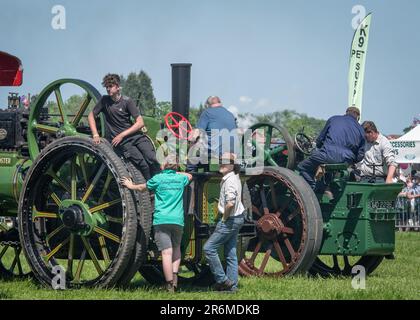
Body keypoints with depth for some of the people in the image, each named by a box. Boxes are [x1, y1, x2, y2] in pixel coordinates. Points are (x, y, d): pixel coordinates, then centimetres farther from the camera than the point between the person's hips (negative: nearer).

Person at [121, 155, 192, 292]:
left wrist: (131, 186, 35)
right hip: (178, 220, 3)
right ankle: (175, 275, 0)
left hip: (161, 220, -3)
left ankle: (170, 286, -11)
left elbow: (141, 187, 18)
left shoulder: (158, 178, 1)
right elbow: (189, 176, 36)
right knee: (176, 249, 20)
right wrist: (176, 172, 36)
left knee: (166, 252, -7)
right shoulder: (180, 178, 11)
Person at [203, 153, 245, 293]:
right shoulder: (234, 177, 10)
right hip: (236, 218, 10)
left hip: (230, 219, -10)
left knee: (209, 248, -6)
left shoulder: (229, 181, -21)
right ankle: (232, 285, 15)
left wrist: (224, 218, -18)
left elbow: (230, 203, -31)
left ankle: (222, 280, -5)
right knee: (231, 253, 12)